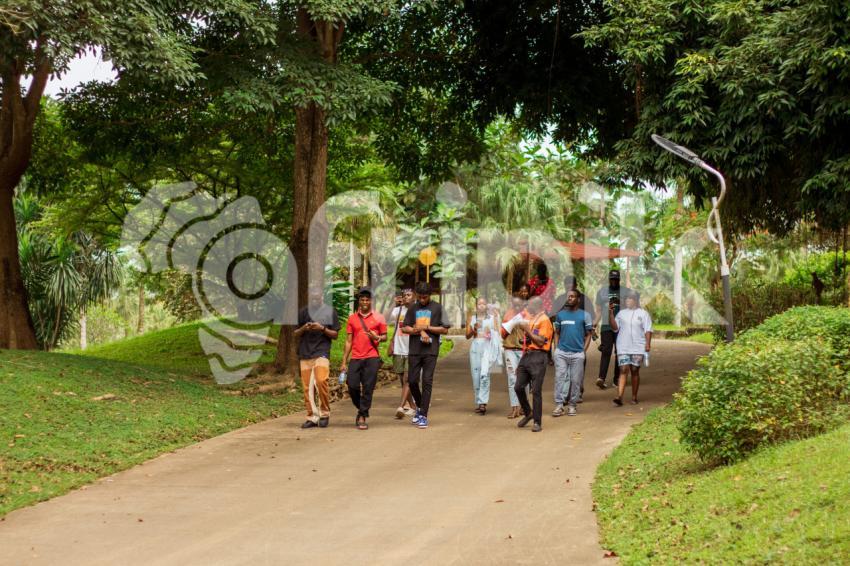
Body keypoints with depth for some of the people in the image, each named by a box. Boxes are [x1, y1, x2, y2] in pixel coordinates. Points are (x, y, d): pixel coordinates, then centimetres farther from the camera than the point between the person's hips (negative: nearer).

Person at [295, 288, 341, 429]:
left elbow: (335, 335, 6)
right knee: (307, 387, 0)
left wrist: (322, 329, -11)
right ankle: (312, 417, 7)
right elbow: (296, 334, 16)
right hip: (305, 353, 3)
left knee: (321, 381, -21)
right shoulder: (303, 312, 14)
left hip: (322, 352, -3)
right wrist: (304, 329, -5)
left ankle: (325, 413, -6)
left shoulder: (330, 312, 6)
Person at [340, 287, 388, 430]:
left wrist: (377, 337, -13)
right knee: (352, 386, -5)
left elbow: (385, 336, 11)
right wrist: (344, 362, 9)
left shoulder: (378, 318, 6)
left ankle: (362, 417, 0)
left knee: (368, 388, -5)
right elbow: (348, 341, 12)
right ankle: (361, 409, 21)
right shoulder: (352, 318, 11)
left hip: (372, 358, -2)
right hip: (355, 358, 2)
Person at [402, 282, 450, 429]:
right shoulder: (412, 309, 12)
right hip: (414, 350, 3)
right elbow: (405, 328, 7)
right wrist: (420, 331, -9)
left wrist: (427, 327, -10)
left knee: (427, 381, -6)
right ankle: (419, 407, 27)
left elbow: (445, 329, 0)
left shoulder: (437, 308, 4)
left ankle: (423, 415, -3)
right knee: (412, 380, 2)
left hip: (431, 351, -3)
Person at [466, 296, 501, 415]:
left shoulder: (492, 317, 10)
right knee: (476, 376, 2)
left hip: (488, 346, -3)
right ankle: (479, 402, 14)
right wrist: (474, 328, -10)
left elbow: (497, 333, 11)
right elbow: (467, 336, 7)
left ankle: (483, 403, -24)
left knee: (484, 374, -20)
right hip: (475, 347, 3)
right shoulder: (472, 319, 14)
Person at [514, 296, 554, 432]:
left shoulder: (544, 320, -7)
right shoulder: (531, 319, 18)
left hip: (538, 358, -8)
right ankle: (528, 413, 24)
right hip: (526, 355, 8)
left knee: (536, 391, -6)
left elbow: (540, 341, -15)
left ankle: (537, 422, 0)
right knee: (518, 387, 5)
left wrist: (527, 329, -15)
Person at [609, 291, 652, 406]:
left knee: (635, 371, 4)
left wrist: (648, 344, -12)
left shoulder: (643, 314, 5)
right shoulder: (621, 313, 12)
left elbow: (648, 330, 0)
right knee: (623, 371, -9)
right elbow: (615, 327, 5)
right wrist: (610, 313, -5)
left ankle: (634, 397, 13)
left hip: (638, 348, -1)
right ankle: (619, 397, -18)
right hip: (623, 348, 1)